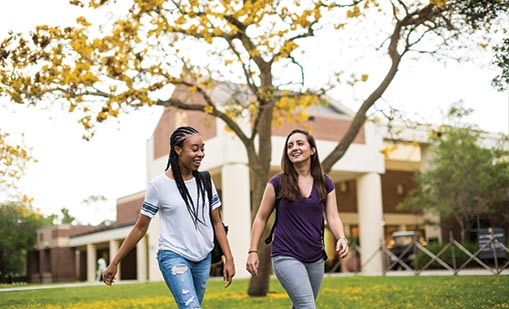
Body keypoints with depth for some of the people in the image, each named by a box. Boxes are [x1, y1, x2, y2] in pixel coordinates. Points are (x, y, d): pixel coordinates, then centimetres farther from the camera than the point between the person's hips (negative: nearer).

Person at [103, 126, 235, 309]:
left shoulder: (204, 181, 4)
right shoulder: (159, 185, -8)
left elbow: (216, 223, 9)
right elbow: (140, 228, -1)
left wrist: (229, 259, 2)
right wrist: (114, 263, 1)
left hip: (203, 259, 5)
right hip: (174, 257, -5)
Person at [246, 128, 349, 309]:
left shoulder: (325, 184, 6)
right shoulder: (278, 183, -2)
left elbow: (333, 217, 0)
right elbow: (261, 218, 2)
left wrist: (341, 238, -20)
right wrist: (253, 251, -3)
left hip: (316, 259, 4)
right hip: (286, 257, -4)